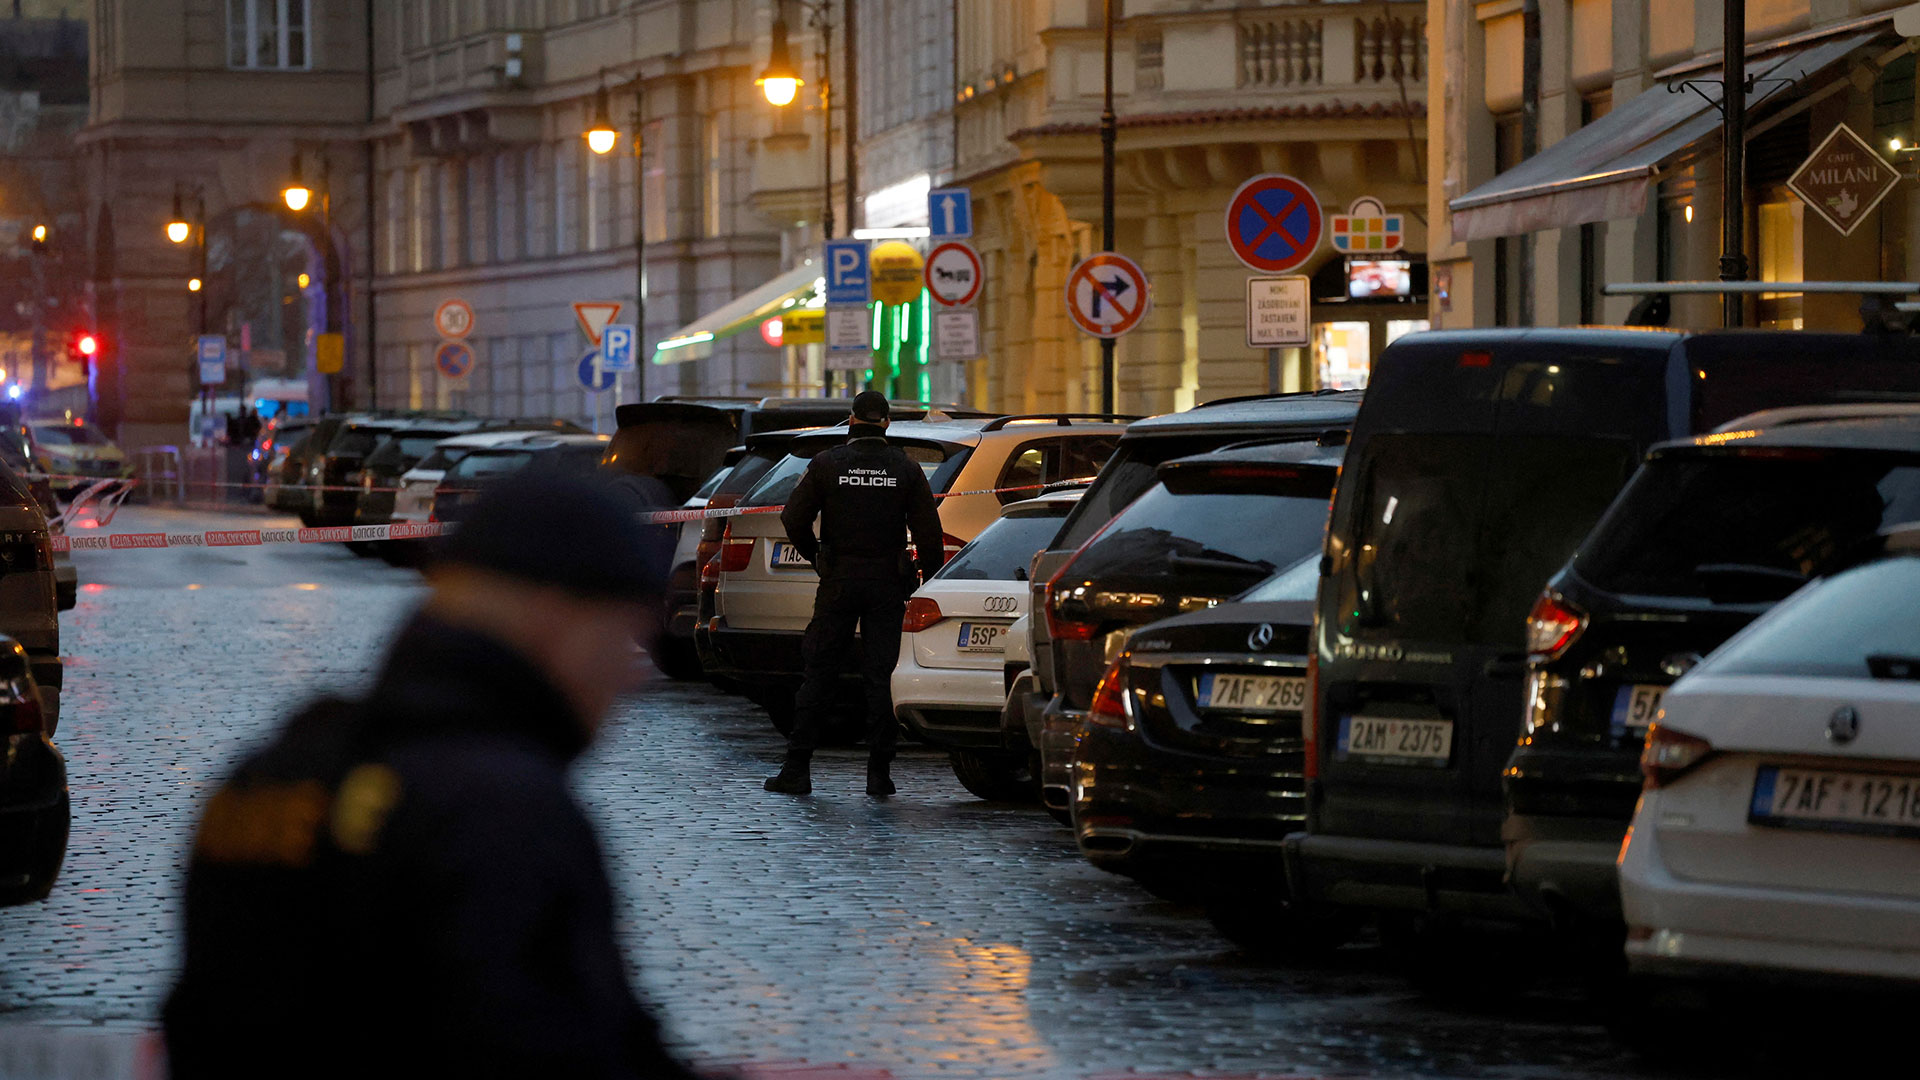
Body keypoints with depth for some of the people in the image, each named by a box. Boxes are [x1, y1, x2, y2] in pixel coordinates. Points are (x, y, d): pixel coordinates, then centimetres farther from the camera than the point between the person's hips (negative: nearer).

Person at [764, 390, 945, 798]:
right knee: (881, 676, 3)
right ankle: (879, 773, 1)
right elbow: (928, 532, -3)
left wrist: (815, 556, 12)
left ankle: (797, 769, 2)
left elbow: (793, 518, -4)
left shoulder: (827, 464, -2)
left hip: (838, 581, 0)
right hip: (888, 585, 0)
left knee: (820, 673, 5)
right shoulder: (906, 469, 0)